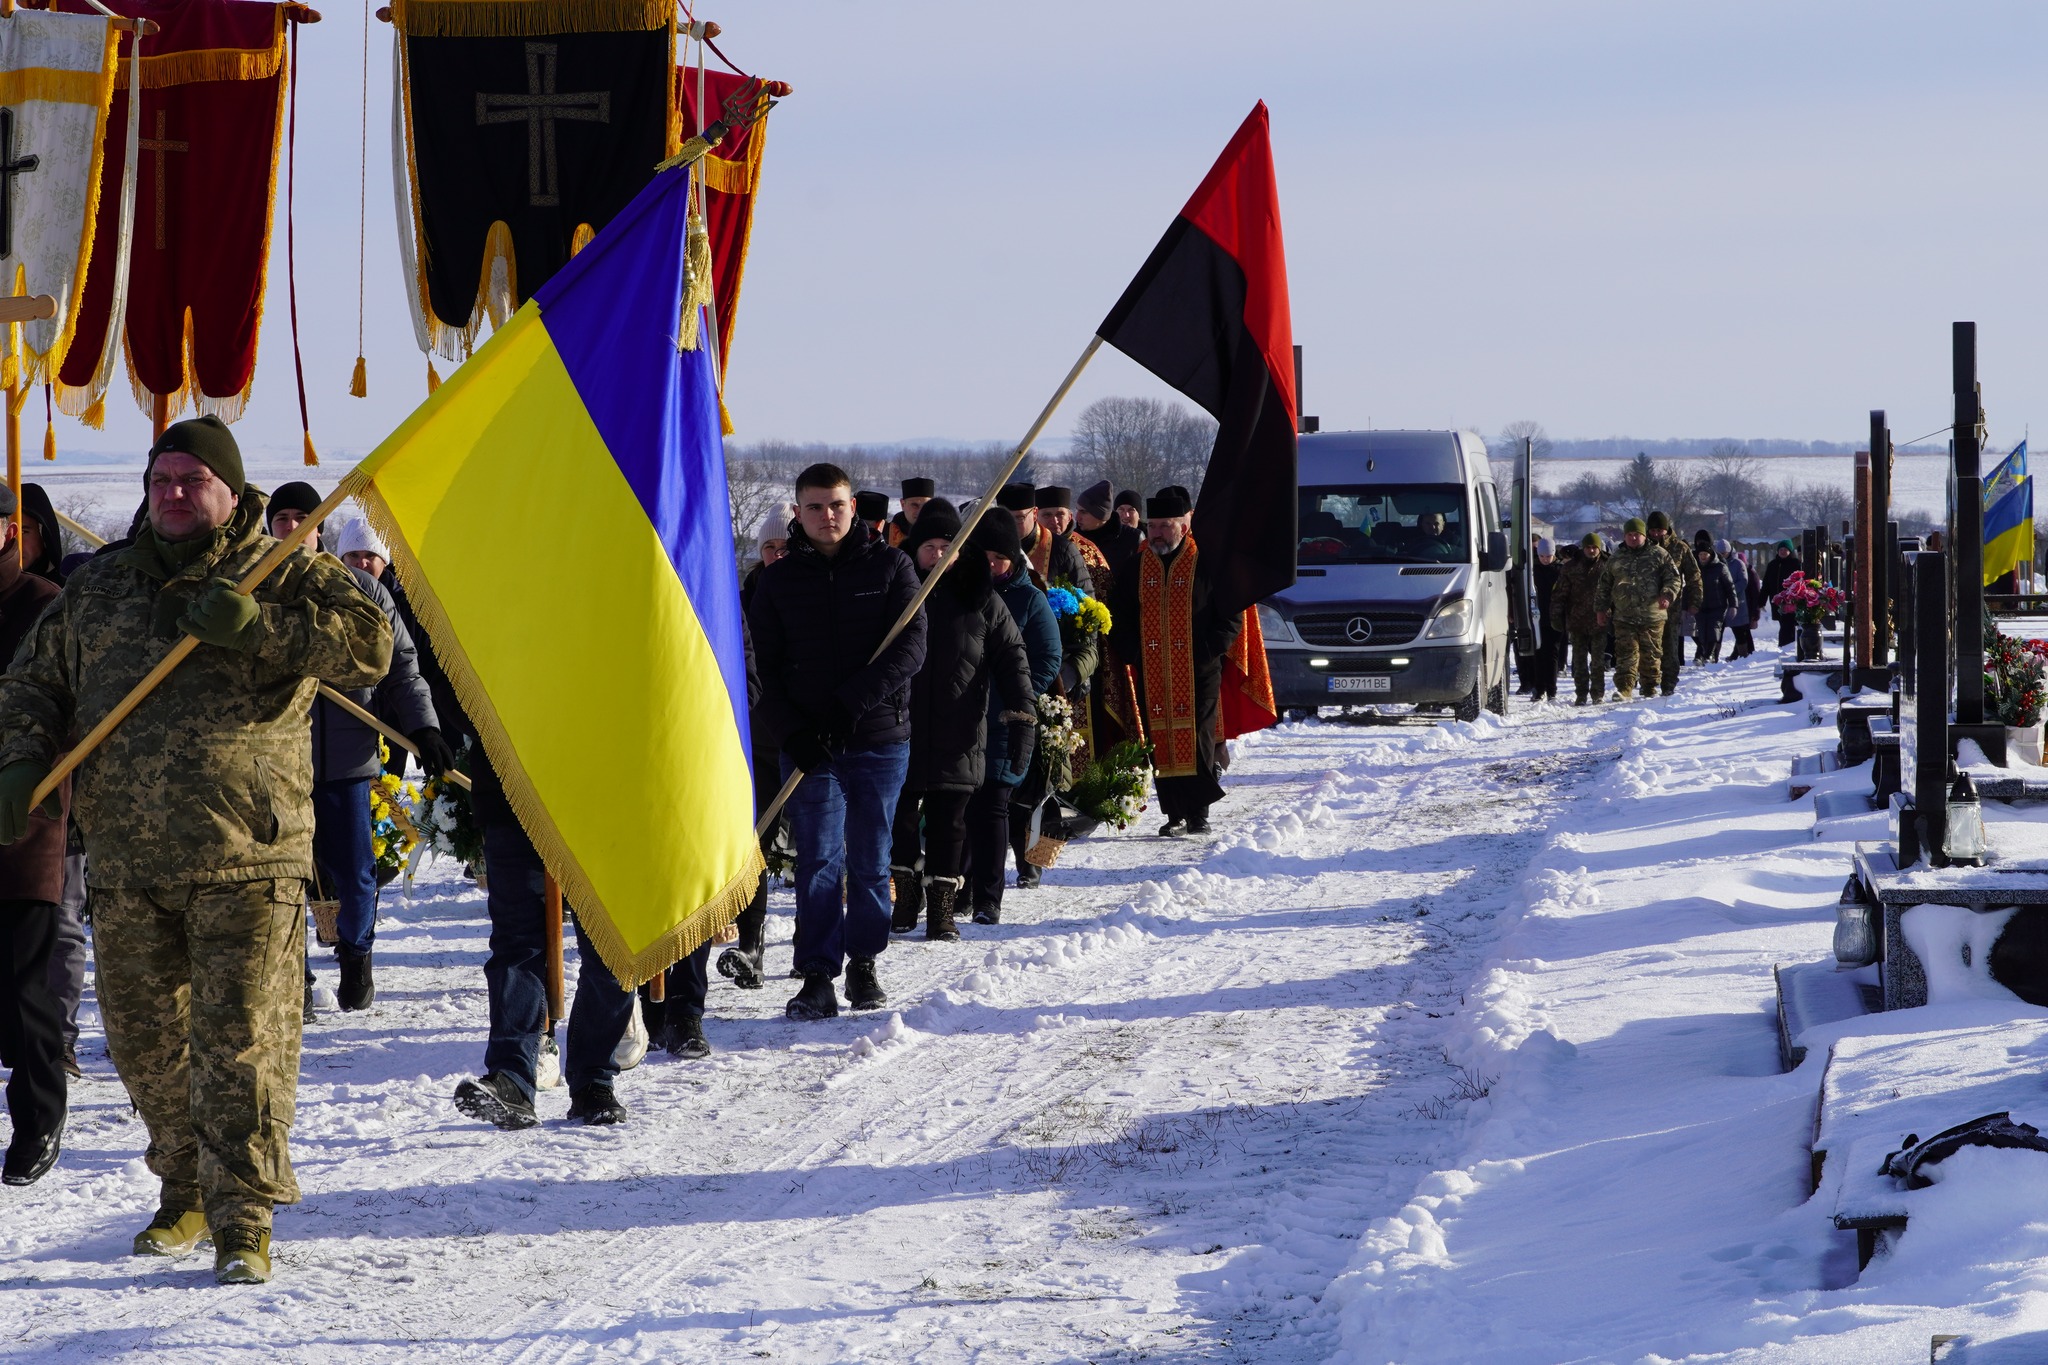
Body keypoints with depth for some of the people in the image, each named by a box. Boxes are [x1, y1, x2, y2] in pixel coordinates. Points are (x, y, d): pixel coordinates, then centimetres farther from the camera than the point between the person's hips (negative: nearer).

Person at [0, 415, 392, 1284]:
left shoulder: (282, 576, 4)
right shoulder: (95, 591, 16)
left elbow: (368, 643, -10)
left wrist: (258, 627, -21)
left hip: (245, 860, -4)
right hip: (126, 864, 4)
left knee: (241, 1037, -9)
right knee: (145, 1038, 10)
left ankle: (242, 1219, -5)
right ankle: (185, 1192, 27)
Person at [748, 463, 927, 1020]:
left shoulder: (890, 568, 3)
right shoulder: (778, 582, 8)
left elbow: (909, 649, -6)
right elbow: (766, 667, 6)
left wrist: (853, 701, -18)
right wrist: (794, 733, -9)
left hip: (879, 739, 0)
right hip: (810, 745, 0)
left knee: (871, 861, 7)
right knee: (818, 860, -6)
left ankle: (864, 964, 21)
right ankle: (817, 977, -6)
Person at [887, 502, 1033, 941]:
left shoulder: (981, 600, 2)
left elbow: (1012, 659, 2)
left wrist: (1021, 716, -6)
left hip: (959, 737, -1)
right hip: (900, 733, 1)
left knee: (948, 823, 2)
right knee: (899, 817, 6)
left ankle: (942, 905, 9)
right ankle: (907, 893, 25)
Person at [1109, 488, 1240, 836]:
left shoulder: (1207, 565, -1)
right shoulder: (1137, 567, 11)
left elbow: (1231, 617, 0)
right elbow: (1121, 619, 19)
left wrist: (1206, 653, -9)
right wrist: (1132, 654, 4)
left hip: (1198, 674, -4)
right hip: (1152, 675, 4)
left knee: (1197, 741, -4)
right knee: (1160, 743, 2)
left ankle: (1198, 813, 2)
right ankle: (1175, 814, 8)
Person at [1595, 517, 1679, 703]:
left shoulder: (1658, 555, 3)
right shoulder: (1615, 559, 10)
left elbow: (1673, 577, 2)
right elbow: (1604, 586, 17)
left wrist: (1667, 595, -16)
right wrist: (1601, 609, 12)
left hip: (1653, 617, -1)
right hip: (1624, 616, 1)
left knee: (1651, 655, 8)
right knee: (1626, 654, -11)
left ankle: (1650, 689, 20)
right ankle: (1624, 689, -18)